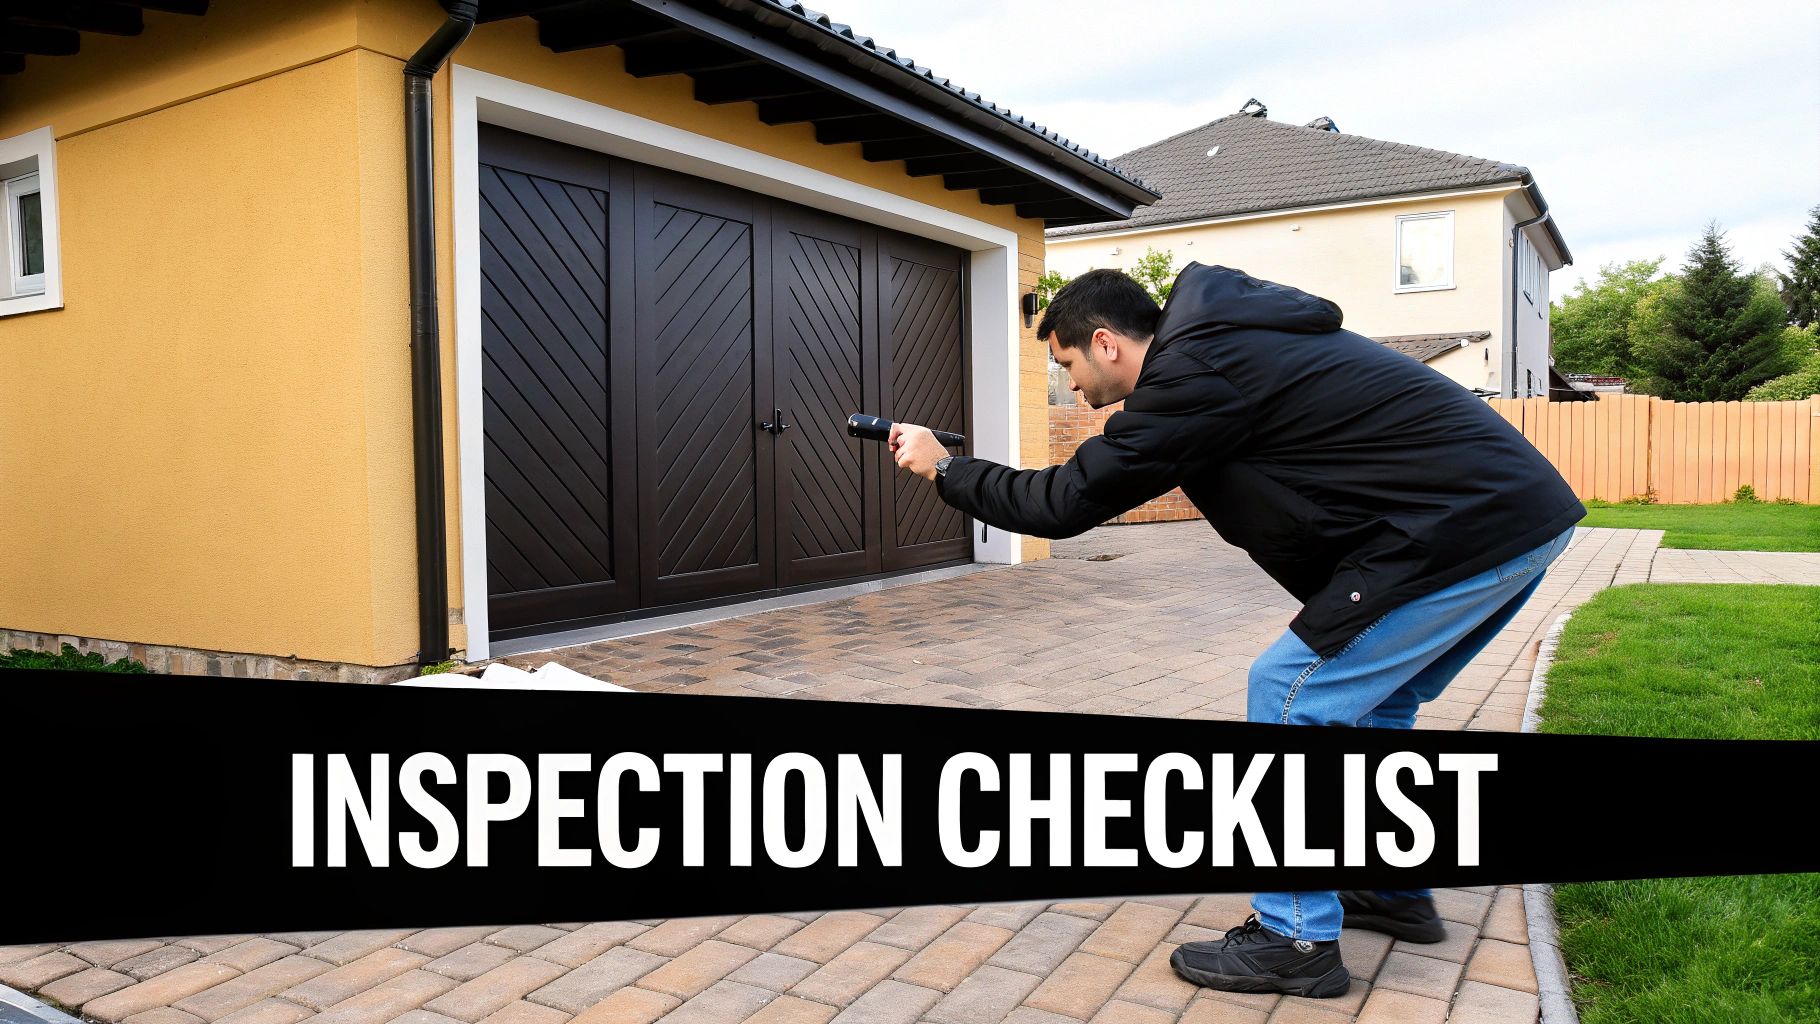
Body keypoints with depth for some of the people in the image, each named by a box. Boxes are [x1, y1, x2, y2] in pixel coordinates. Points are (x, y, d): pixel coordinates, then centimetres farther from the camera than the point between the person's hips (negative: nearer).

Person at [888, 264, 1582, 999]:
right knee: (1370, 700, 22)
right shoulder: (1224, 340, 15)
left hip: (1471, 530, -10)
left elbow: (1067, 504, -11)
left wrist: (943, 466, 2)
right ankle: (1397, 891, 34)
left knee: (1290, 695, -3)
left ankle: (1297, 941, 7)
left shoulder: (1193, 373, -15)